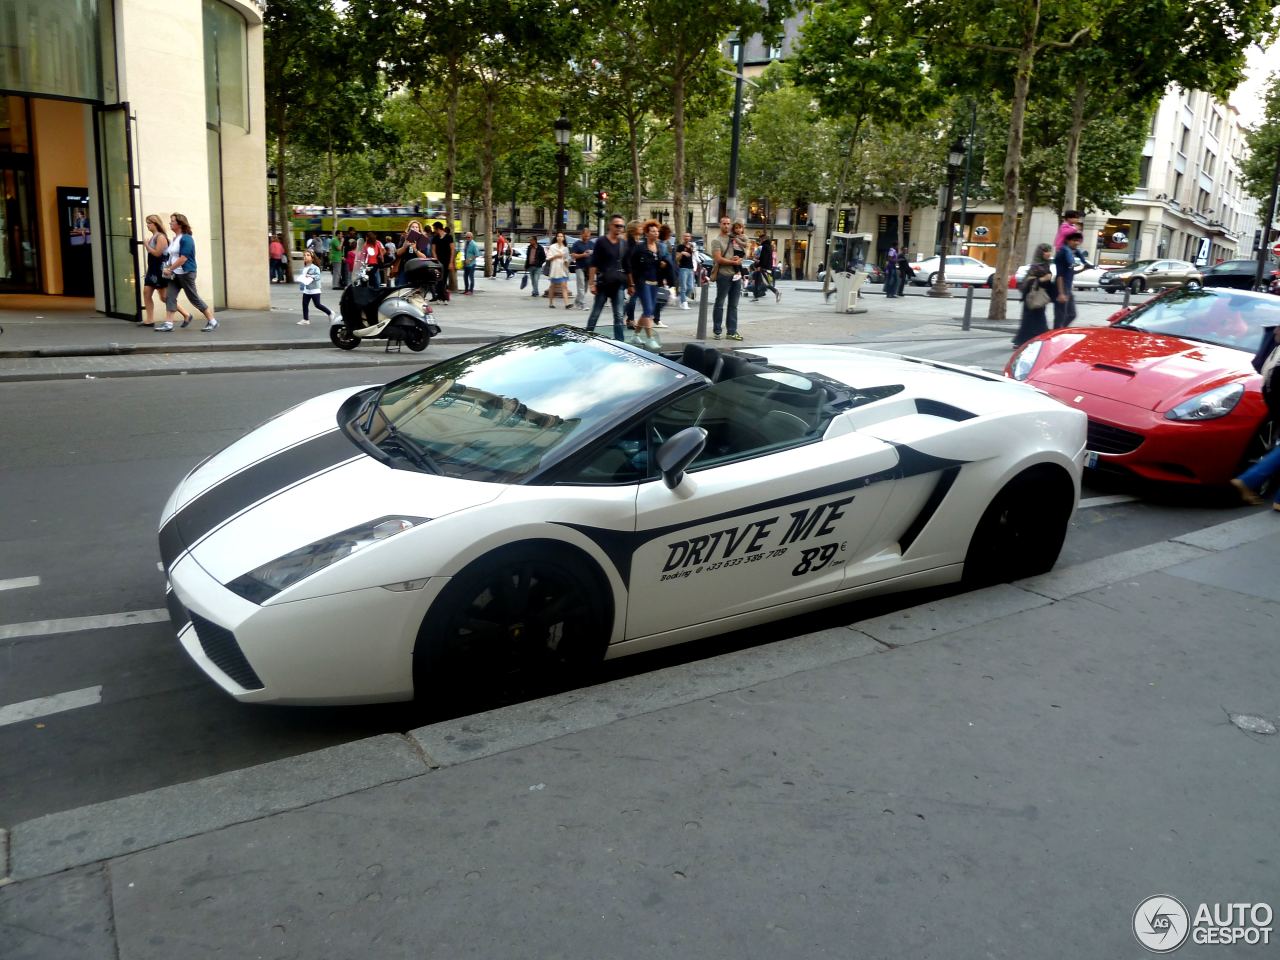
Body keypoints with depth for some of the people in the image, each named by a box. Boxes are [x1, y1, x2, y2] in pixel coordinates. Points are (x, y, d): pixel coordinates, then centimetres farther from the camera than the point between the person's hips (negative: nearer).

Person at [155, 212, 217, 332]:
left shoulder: (186, 239, -14)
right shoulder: (173, 239, 12)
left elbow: (183, 258, -20)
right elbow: (171, 257, 19)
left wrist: (170, 269, -17)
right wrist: (168, 267, 3)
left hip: (186, 273, -8)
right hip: (175, 274, 8)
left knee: (194, 298, -3)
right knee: (169, 297, -1)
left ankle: (212, 321, 7)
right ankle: (168, 324, -1)